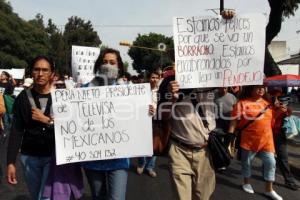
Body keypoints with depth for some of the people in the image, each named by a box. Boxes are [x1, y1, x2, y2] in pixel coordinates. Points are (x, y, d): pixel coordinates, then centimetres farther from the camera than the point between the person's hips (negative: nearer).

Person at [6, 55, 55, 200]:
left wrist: (46, 120, -18)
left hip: (54, 156, -2)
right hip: (29, 157, 3)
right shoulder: (23, 97, 0)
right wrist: (11, 162, -4)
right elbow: (16, 131, 0)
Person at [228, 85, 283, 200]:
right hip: (249, 139, -4)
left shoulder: (267, 103, 10)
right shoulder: (242, 103, -7)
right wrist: (230, 135, -18)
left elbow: (273, 120, 17)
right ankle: (246, 183, 36)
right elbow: (234, 120, -10)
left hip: (266, 140, 4)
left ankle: (269, 190, 20)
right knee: (246, 161, 12)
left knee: (270, 162, 3)